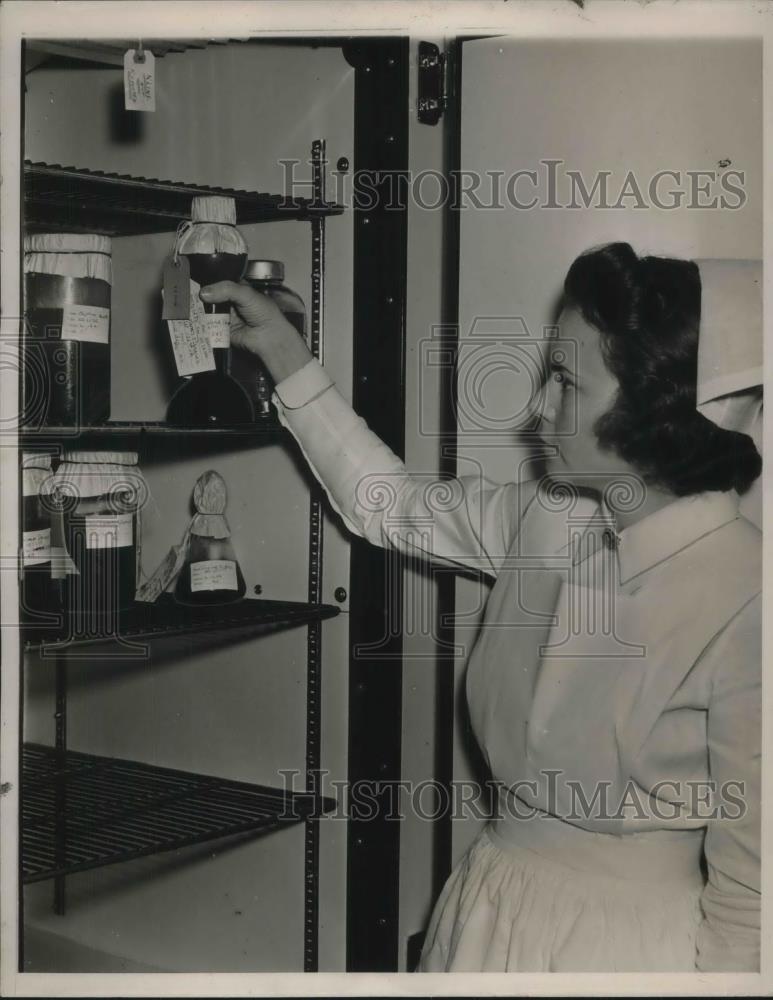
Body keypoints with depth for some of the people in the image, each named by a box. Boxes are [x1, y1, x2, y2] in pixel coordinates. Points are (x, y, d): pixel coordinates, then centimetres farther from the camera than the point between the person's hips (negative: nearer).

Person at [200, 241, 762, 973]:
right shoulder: (546, 523, -4)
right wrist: (285, 357, 10)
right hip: (486, 909, 6)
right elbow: (391, 508, 14)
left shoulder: (743, 605, -24)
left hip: (624, 941, -6)